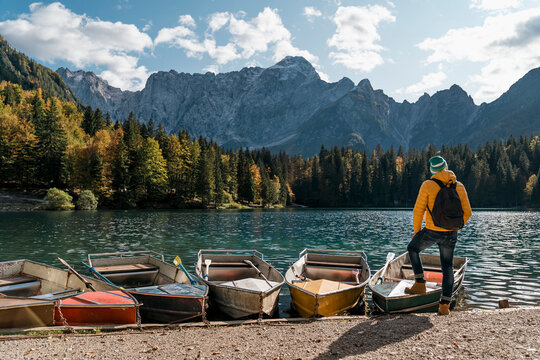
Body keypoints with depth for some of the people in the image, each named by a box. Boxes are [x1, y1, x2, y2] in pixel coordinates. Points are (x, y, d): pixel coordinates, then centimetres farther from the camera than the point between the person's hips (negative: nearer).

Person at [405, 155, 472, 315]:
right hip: (450, 234, 4)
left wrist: (416, 231, 5)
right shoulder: (459, 186, 4)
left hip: (431, 231, -3)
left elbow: (418, 211, -9)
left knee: (412, 248, 23)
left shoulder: (428, 185, -8)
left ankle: (420, 284, 18)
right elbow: (467, 212, 6)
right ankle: (445, 305, 12)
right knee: (448, 267, 14)